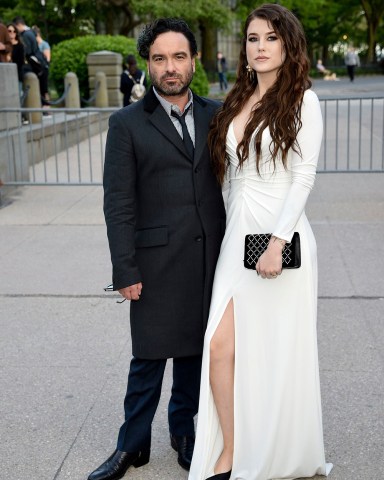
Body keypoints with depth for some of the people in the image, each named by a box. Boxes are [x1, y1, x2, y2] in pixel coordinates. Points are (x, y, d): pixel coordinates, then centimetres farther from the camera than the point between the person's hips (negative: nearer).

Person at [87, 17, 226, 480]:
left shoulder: (216, 115, 8)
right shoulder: (127, 124, -2)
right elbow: (118, 203, -5)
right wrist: (125, 270, -9)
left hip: (209, 258, 3)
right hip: (158, 260, -3)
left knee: (195, 349, 14)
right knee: (149, 356, 4)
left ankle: (183, 430, 33)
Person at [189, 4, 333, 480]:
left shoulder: (301, 100, -3)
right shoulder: (237, 102, 14)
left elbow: (304, 173, -10)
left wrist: (278, 242, -18)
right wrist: (233, 233, 14)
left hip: (281, 234, -5)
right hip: (237, 235, 5)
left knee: (277, 350, 6)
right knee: (220, 345, -3)